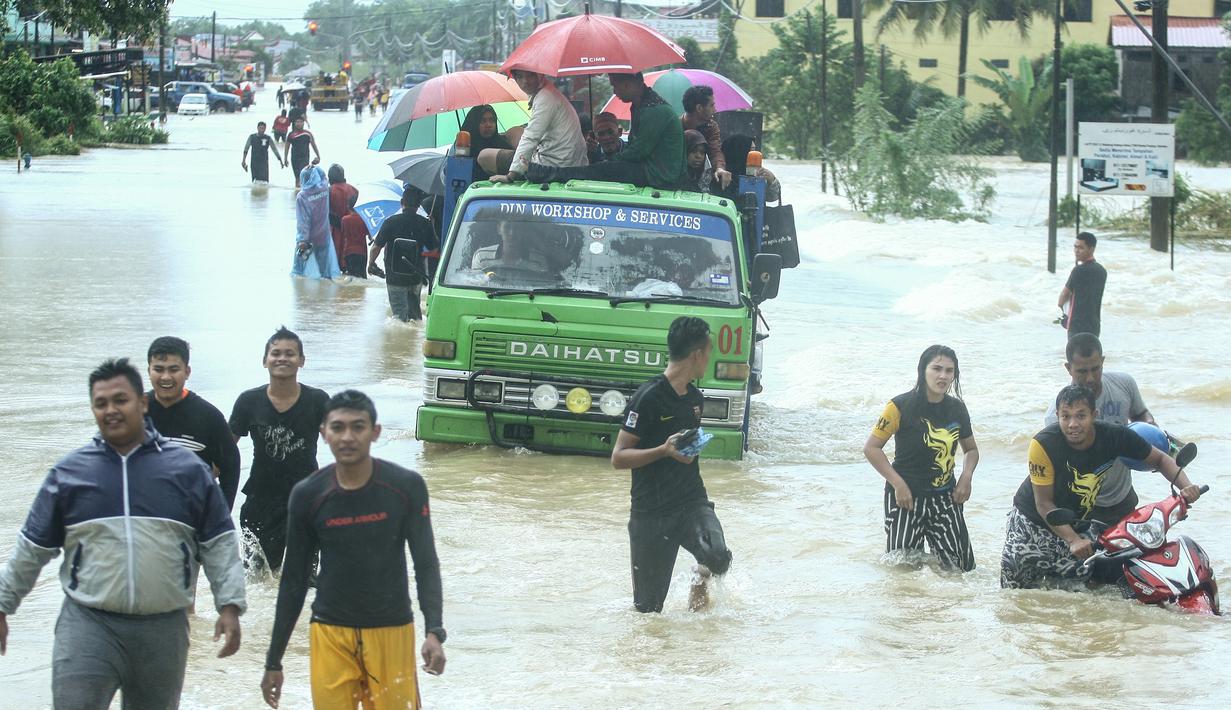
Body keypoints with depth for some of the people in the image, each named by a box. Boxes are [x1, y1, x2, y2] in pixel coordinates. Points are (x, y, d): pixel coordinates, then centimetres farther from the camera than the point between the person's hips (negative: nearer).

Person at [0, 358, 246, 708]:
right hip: (88, 626, -1)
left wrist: (230, 606, -1)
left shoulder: (187, 469, 6)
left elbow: (219, 544, 7)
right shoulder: (68, 472, 6)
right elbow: (32, 549, 13)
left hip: (164, 628, 1)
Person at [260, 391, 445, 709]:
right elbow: (294, 579, 5)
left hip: (391, 631, -1)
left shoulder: (406, 486, -6)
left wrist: (434, 631, -19)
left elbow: (426, 563, -4)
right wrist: (274, 660, 6)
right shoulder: (307, 495, -2)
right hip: (330, 633, 1)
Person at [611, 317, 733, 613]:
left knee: (718, 557, -24)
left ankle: (700, 578, 9)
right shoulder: (648, 397, -14)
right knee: (648, 609, -1)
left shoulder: (695, 398, 10)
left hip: (692, 502, 5)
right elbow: (618, 457, -15)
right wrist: (664, 451, -26)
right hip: (651, 512, -5)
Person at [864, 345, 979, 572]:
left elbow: (971, 449, 19)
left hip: (945, 498, 4)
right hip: (906, 497, -4)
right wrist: (898, 484, -15)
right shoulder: (902, 406, -12)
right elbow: (871, 448, -10)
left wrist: (966, 478, 0)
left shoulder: (957, 409, 4)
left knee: (960, 567, 2)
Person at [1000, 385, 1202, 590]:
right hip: (1033, 521, -3)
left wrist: (1185, 487, -23)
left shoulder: (1115, 436, -19)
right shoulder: (1043, 444, -27)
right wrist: (1073, 540, -36)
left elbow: (1160, 459, -4)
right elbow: (1044, 504, -23)